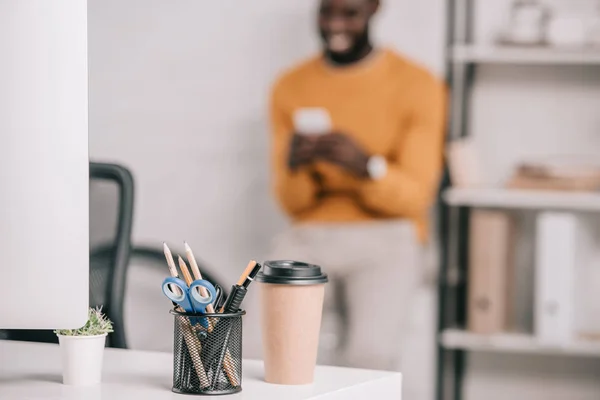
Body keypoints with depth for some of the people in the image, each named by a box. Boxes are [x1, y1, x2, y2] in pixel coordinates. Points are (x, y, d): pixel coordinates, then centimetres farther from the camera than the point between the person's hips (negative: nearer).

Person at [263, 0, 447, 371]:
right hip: (309, 238, 2)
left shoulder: (418, 85, -2)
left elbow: (415, 197, -6)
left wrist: (366, 166, -25)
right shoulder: (290, 87, 8)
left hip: (385, 237, -2)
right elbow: (292, 202, 7)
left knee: (370, 354, -31)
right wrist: (294, 166, -16)